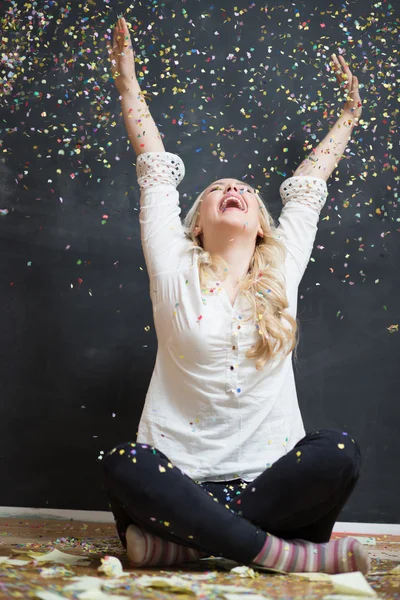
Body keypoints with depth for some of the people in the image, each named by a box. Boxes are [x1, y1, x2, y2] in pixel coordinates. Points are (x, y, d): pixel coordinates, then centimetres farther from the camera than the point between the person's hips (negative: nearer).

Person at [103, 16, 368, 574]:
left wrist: (349, 114, 36)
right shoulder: (175, 271, 4)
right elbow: (156, 169, 10)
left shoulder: (282, 271, 9)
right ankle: (280, 552, -26)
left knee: (337, 452, -27)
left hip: (265, 478, 2)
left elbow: (307, 184, 22)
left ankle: (186, 539, -20)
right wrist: (127, 79, 19)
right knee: (124, 465, -31)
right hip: (182, 473, -1)